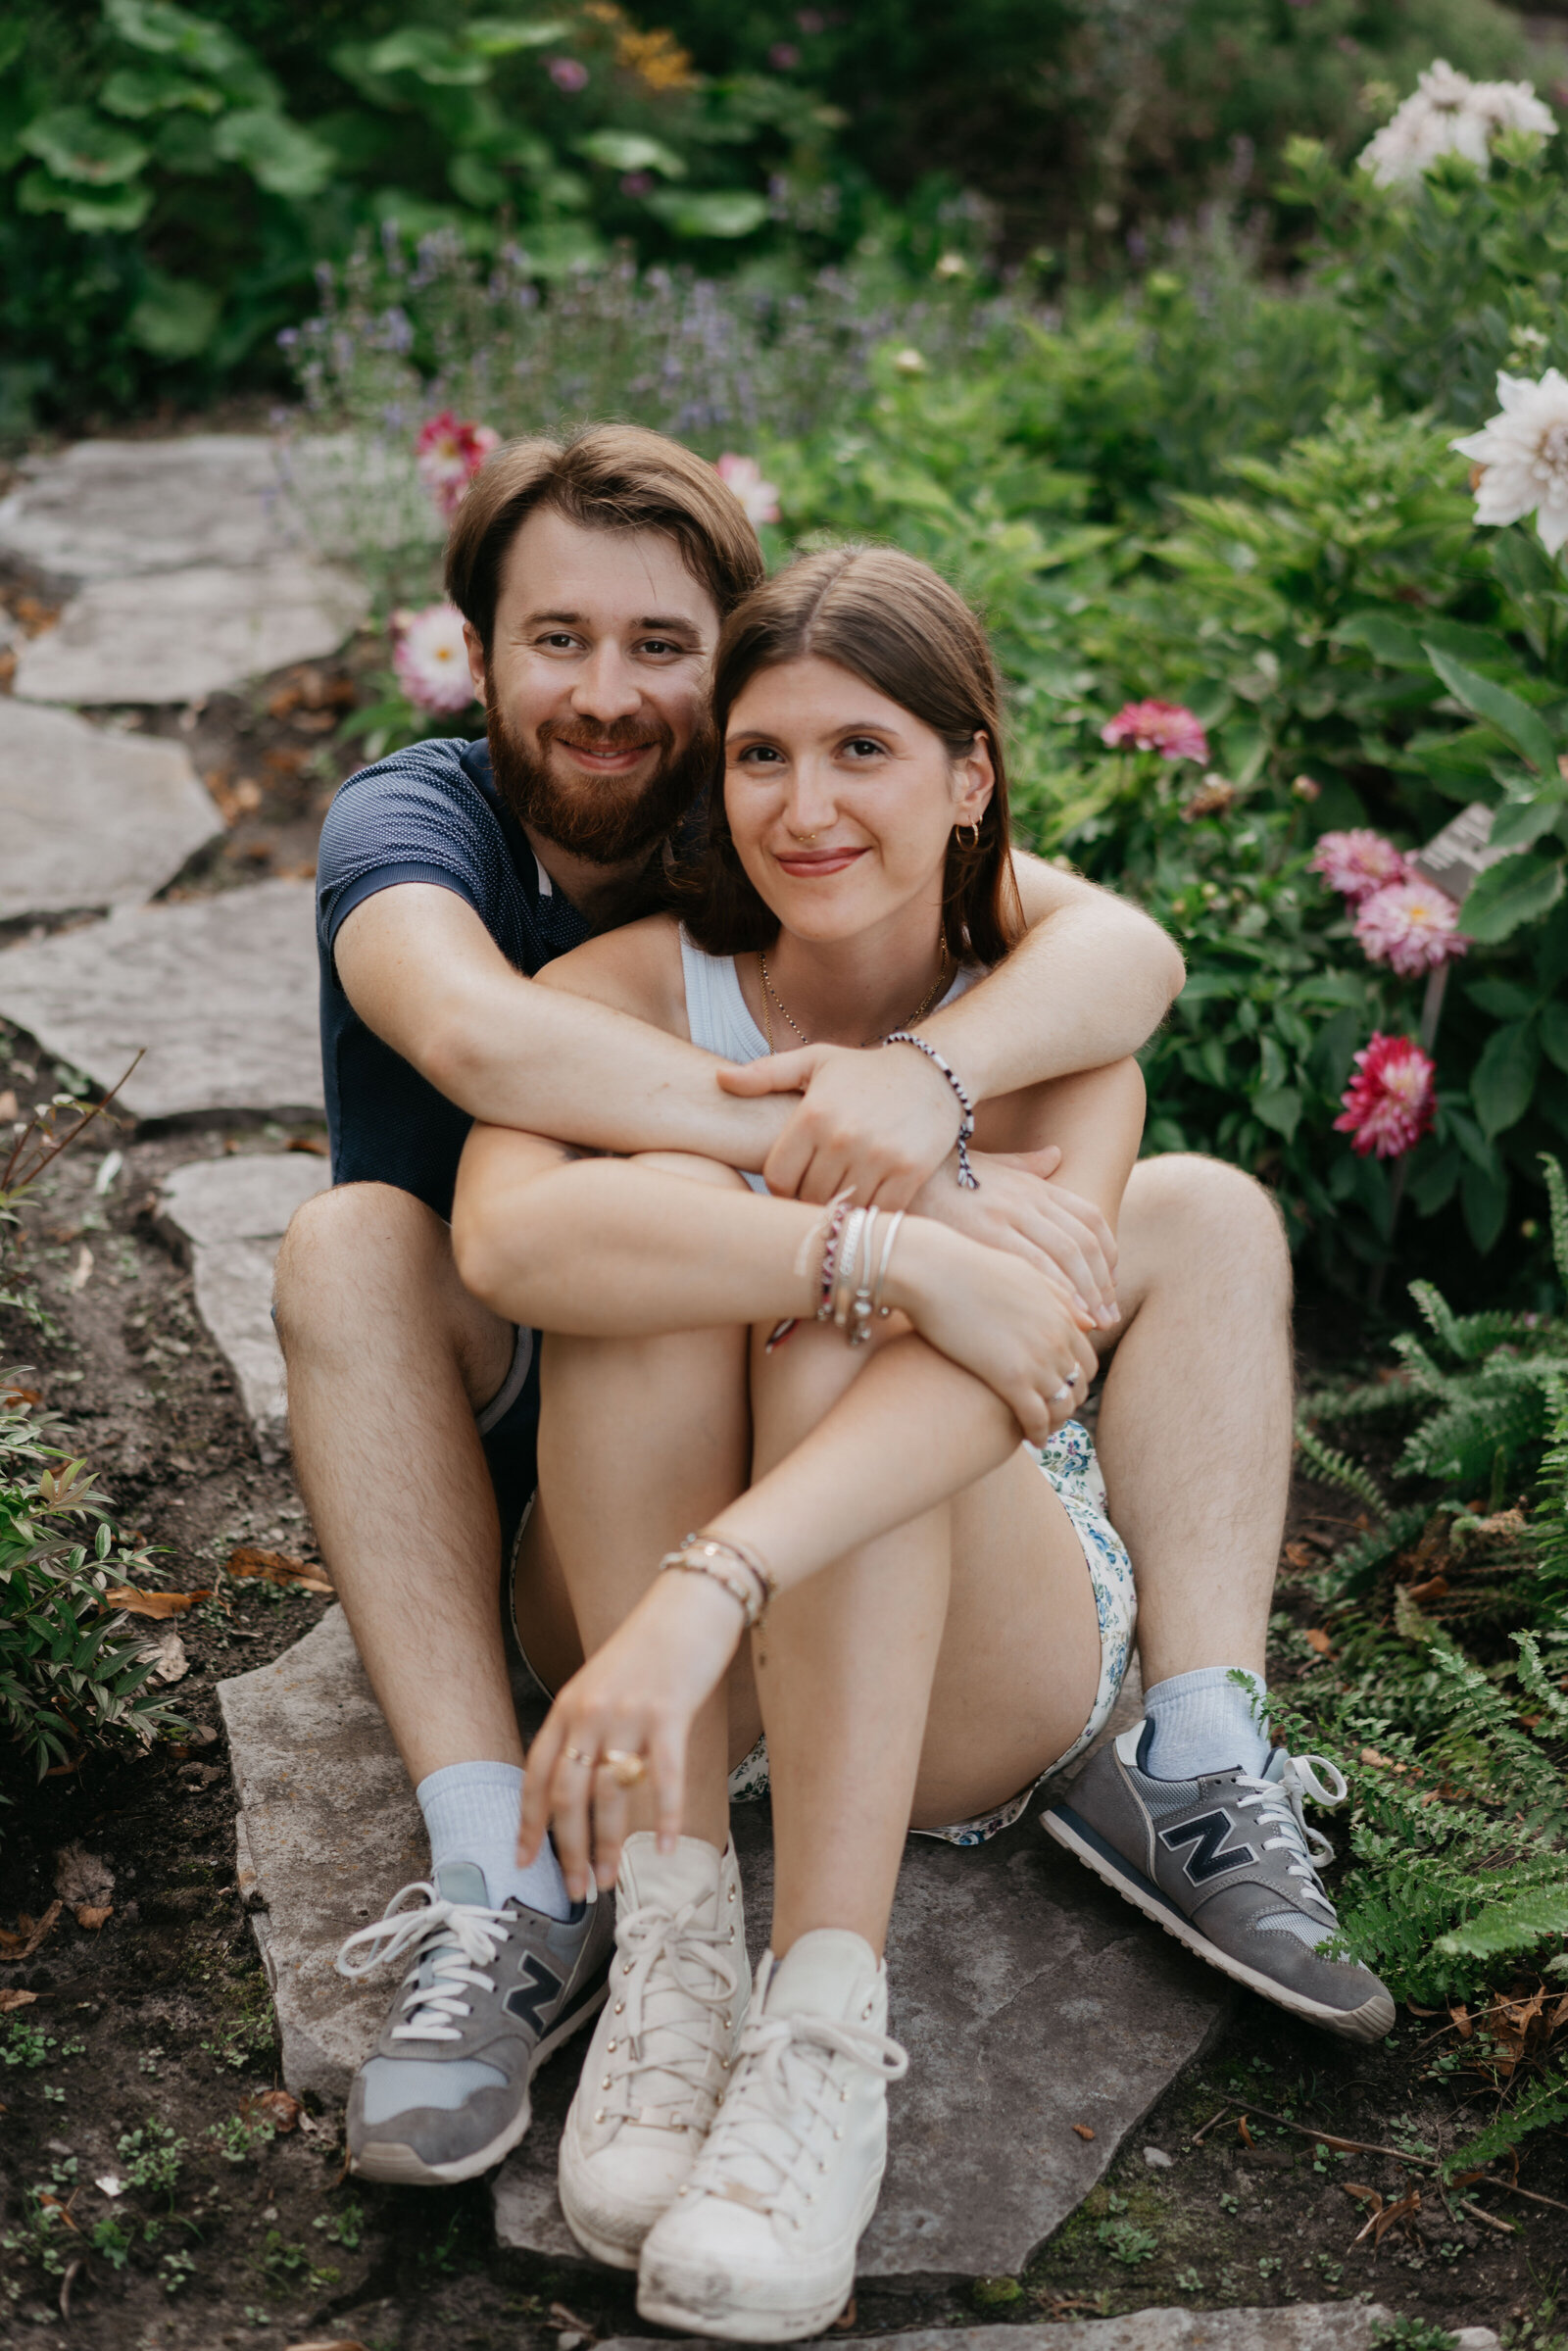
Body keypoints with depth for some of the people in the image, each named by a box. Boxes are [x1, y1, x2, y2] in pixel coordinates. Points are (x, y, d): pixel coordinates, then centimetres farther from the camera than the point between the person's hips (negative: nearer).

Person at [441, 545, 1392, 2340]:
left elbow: (1016, 1352, -32)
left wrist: (706, 1589, -48)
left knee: (838, 1318, -31)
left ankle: (825, 2029, -36)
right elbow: (506, 1232, -33)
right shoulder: (638, 991, -9)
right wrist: (899, 1259, -42)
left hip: (985, 1654, -1)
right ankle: (674, 1938, -29)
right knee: (667, 1204, -27)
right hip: (639, 1613, 1)